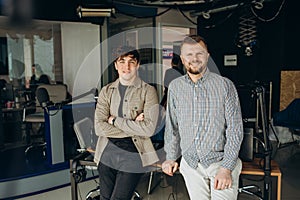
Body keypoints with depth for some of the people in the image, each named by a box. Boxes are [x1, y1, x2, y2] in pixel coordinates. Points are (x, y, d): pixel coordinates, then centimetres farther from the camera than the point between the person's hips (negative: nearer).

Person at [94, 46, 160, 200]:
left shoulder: (148, 91, -4)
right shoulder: (106, 91, 6)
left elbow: (149, 129, -15)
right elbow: (99, 127, -4)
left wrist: (115, 120, -10)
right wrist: (133, 127, -12)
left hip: (133, 153, -3)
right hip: (108, 152, 4)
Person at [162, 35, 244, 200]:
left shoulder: (225, 85, -7)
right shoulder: (175, 87, 3)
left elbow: (235, 130, -8)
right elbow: (172, 126, 12)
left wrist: (226, 168, -14)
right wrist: (171, 157, 11)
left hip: (221, 161, -2)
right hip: (190, 163, 3)